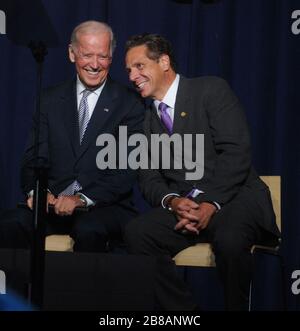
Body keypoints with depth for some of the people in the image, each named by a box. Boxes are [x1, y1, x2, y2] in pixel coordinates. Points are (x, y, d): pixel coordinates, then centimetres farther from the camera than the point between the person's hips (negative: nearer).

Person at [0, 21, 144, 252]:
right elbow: (34, 158, 9)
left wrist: (83, 199, -19)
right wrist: (37, 191, -14)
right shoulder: (50, 100, 14)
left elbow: (127, 171, -5)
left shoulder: (130, 104, 3)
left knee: (88, 230, -36)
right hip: (53, 204, 2)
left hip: (105, 207, -2)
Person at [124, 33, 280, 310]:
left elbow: (236, 152, -11)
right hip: (181, 205, 5)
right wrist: (171, 201, -13)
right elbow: (149, 178, 10)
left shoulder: (211, 90, 0)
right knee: (136, 233, -24)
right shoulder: (147, 119, 18)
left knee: (230, 239, -37)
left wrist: (211, 203, -20)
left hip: (232, 197, -4)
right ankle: (184, 309, -13)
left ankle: (236, 306, -11)